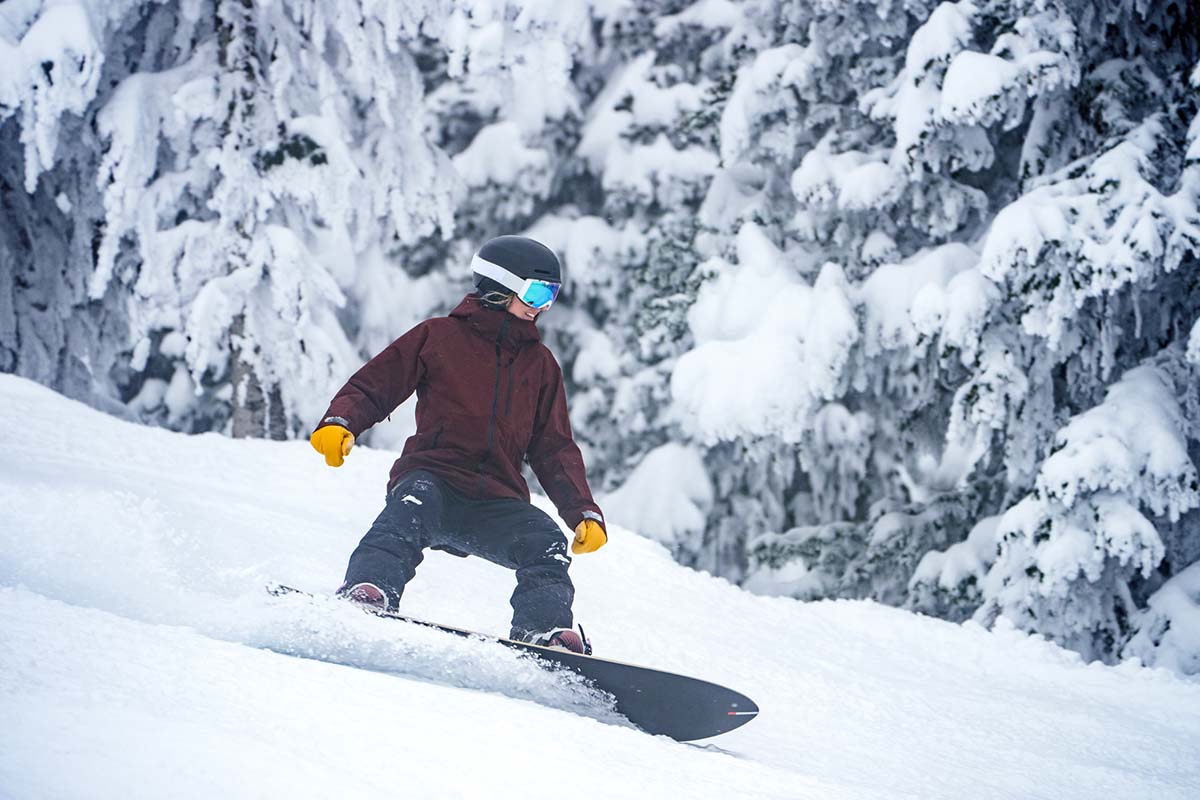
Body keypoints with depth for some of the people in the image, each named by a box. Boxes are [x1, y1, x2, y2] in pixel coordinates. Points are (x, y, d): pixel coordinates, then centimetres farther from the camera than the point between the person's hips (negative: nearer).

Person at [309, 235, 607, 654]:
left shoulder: (540, 363, 23)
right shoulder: (439, 336, 11)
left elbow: (554, 449, 23)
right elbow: (372, 386, 8)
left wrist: (584, 512, 8)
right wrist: (341, 423, -14)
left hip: (496, 501, 4)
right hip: (432, 474, -4)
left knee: (548, 545, -24)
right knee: (411, 508, -36)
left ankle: (545, 630, -38)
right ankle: (367, 592, -54)